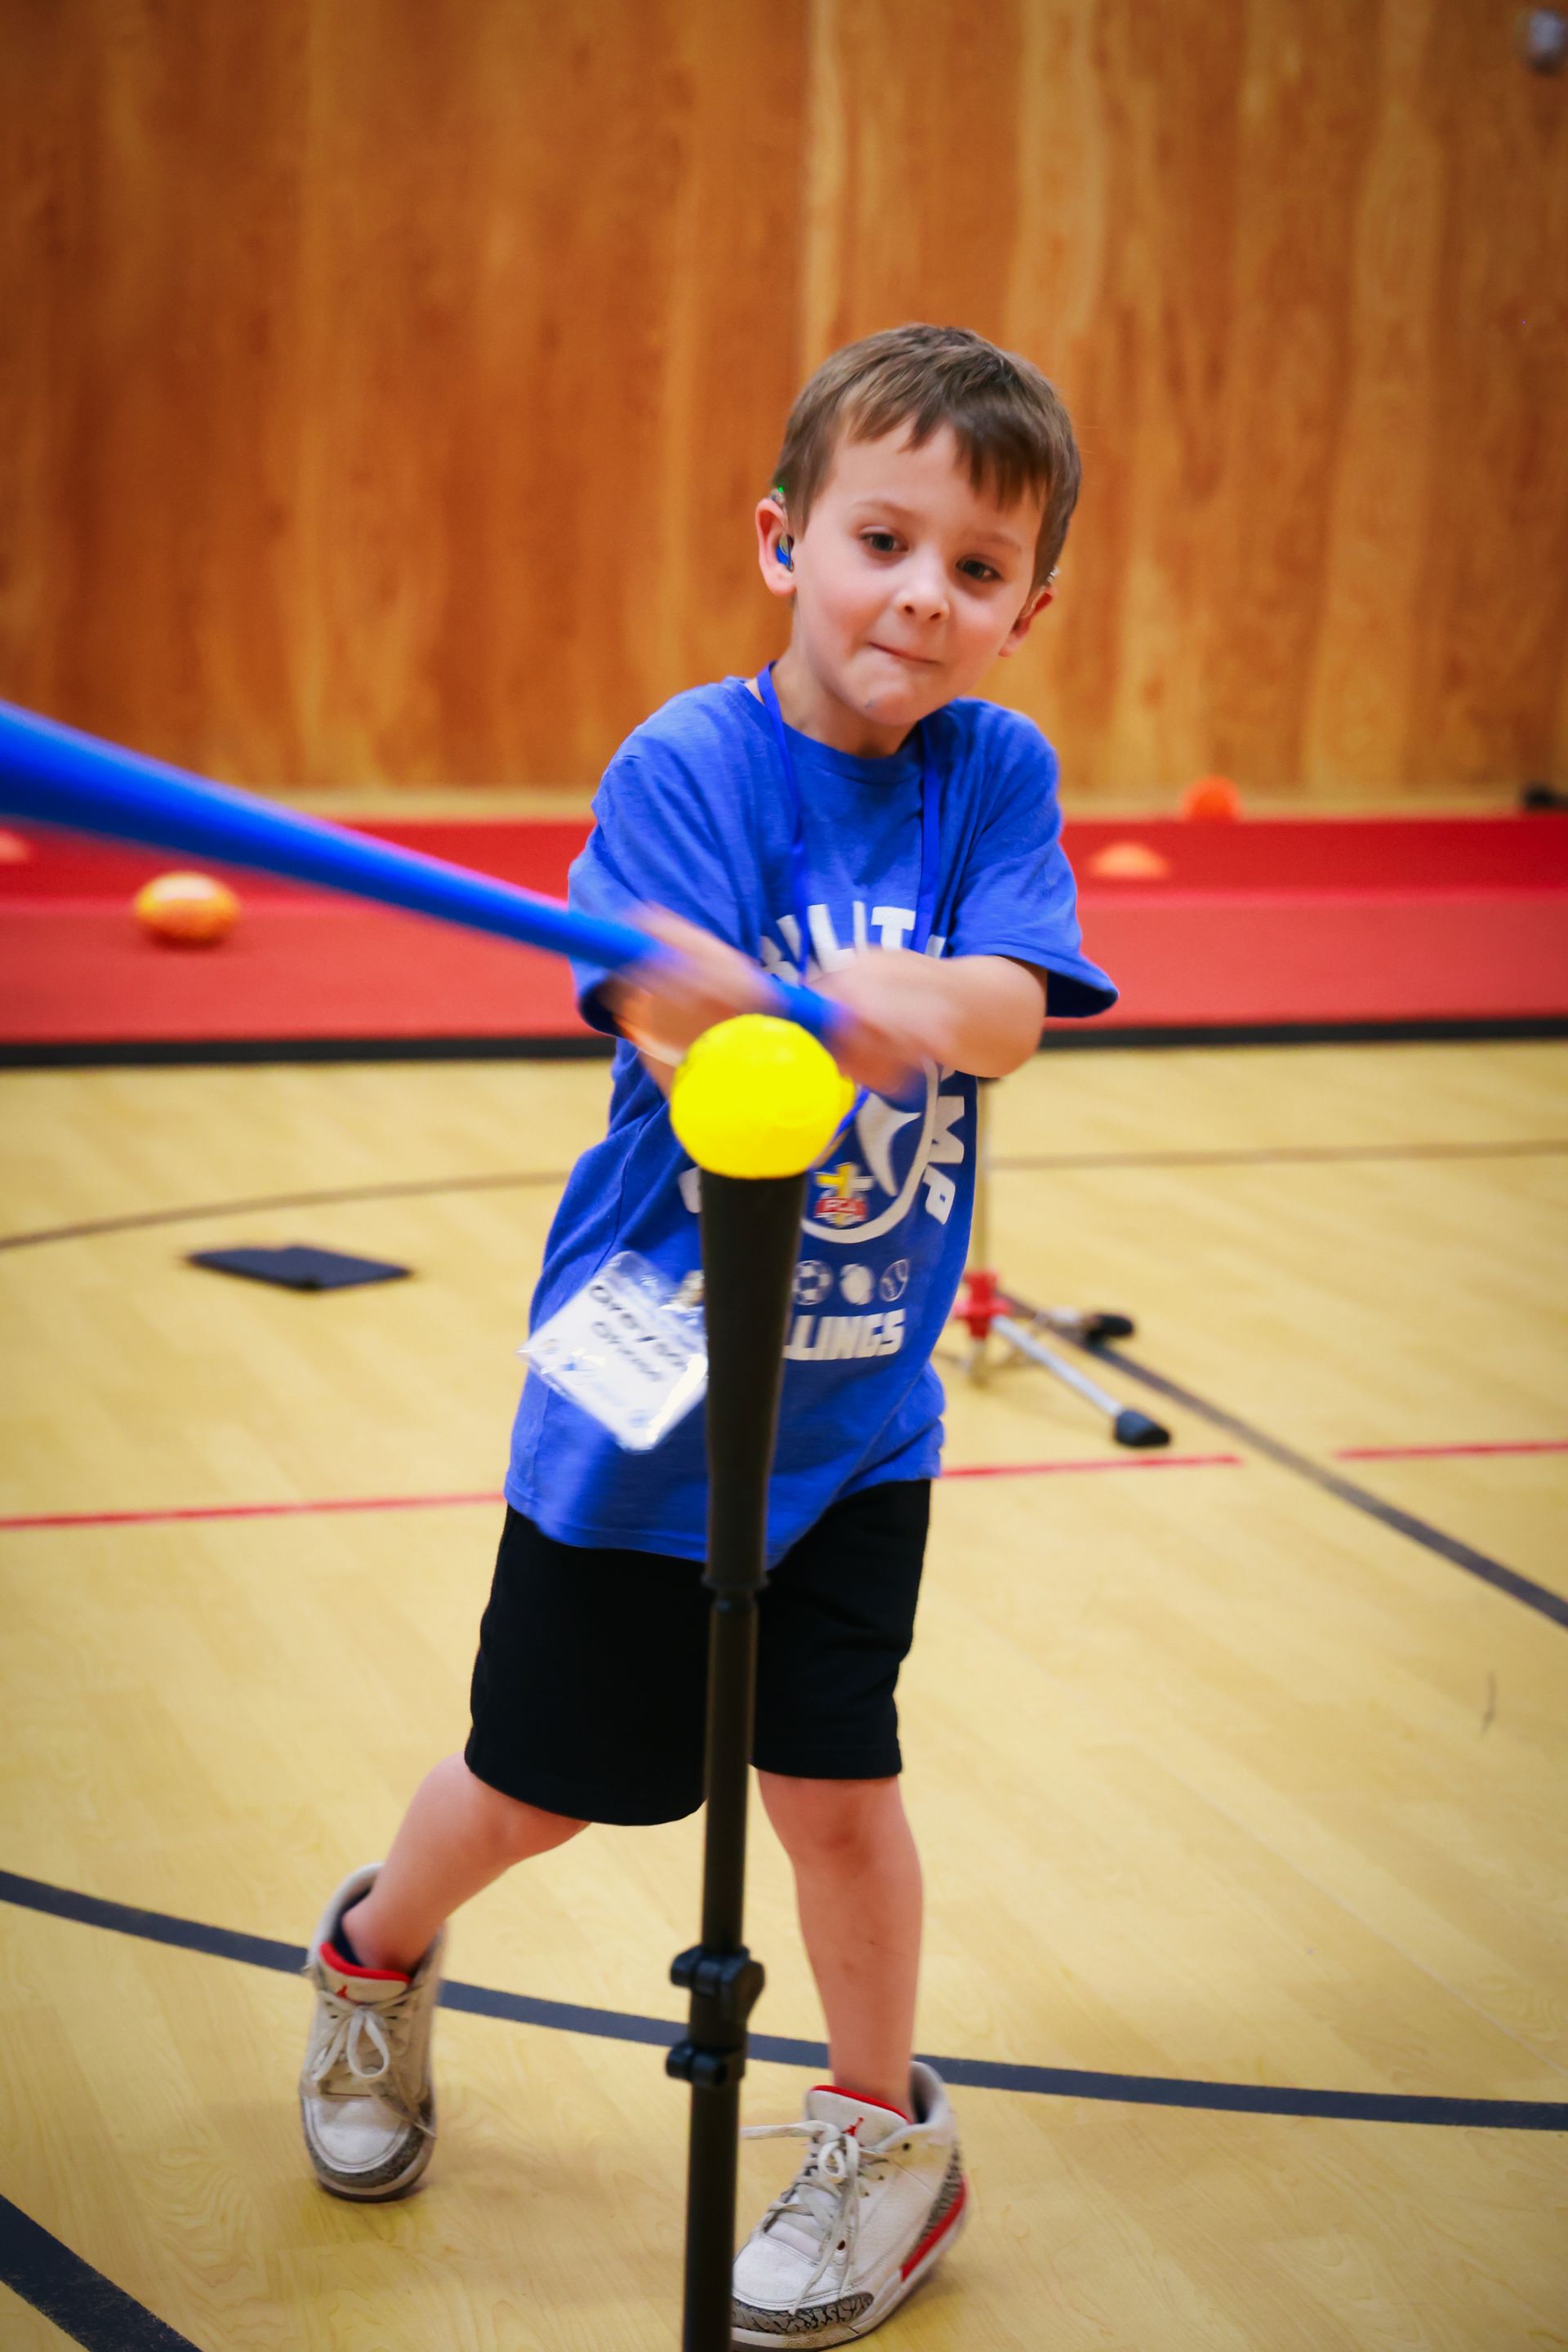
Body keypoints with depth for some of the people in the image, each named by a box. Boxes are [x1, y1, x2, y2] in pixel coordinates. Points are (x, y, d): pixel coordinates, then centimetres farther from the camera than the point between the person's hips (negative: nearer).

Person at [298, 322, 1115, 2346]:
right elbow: (680, 1039, -26)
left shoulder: (997, 775, -5)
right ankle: (374, 1958, 45)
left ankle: (886, 2137, 30)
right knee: (537, 1785, 12)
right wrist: (850, 1018, -47)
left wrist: (916, 1005, -43)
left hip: (856, 1404, 2)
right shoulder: (687, 763, -15)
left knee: (833, 1782, 5)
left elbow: (1015, 1002, -20)